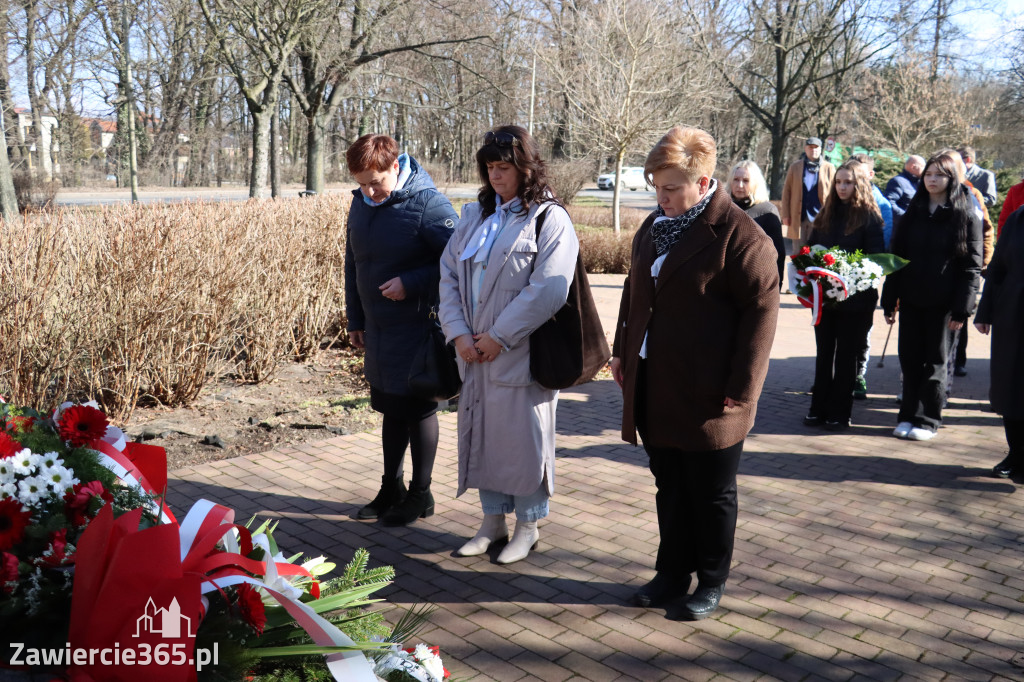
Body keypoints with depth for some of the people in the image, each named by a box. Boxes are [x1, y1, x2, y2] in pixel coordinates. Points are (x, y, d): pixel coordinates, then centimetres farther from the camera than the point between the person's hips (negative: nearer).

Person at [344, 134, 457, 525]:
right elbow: (353, 264, 15)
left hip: (417, 329, -7)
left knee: (418, 409, 5)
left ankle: (420, 494, 20)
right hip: (378, 329, 7)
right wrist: (355, 320, 16)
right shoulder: (361, 203, 6)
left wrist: (411, 283, -22)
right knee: (390, 409, 16)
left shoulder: (427, 203, -16)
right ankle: (391, 488, 30)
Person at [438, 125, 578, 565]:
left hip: (520, 354, -6)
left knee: (523, 436, 3)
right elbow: (449, 272, 7)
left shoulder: (550, 219, -8)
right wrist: (458, 331, -6)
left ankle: (528, 526, 22)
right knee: (481, 433, 14)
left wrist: (499, 336, -16)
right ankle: (493, 521, 30)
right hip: (473, 350, 6)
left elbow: (548, 290, -17)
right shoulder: (475, 215, 11)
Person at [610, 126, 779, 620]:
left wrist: (741, 389, -17)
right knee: (670, 488, 18)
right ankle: (672, 573, 32)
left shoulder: (740, 236, -14)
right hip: (655, 390, 7)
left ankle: (712, 582, 27)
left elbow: (762, 309, -15)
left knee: (712, 495, 10)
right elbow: (634, 294, 21)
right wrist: (623, 352, 14)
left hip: (708, 397, -7)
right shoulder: (653, 227, 11)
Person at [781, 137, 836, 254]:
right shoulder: (795, 167, 9)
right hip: (798, 217, 1)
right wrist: (785, 215, 1)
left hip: (819, 218, 0)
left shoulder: (829, 168, 7)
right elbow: (786, 191, 8)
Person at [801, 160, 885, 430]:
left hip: (855, 298, -5)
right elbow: (810, 248, 12)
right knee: (824, 354, 11)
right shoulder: (827, 213, 9)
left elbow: (876, 258, -9)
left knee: (846, 356, 5)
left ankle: (839, 413, 12)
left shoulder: (869, 216, -5)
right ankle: (819, 409, 19)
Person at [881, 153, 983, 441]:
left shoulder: (966, 216, -3)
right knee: (909, 358, 6)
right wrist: (889, 300, 4)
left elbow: (972, 266, -6)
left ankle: (926, 420, 11)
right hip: (911, 298, 4)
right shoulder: (913, 213, 9)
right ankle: (908, 416, 16)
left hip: (942, 302, -4)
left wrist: (961, 308, -13)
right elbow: (897, 257, 9)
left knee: (935, 361, 4)